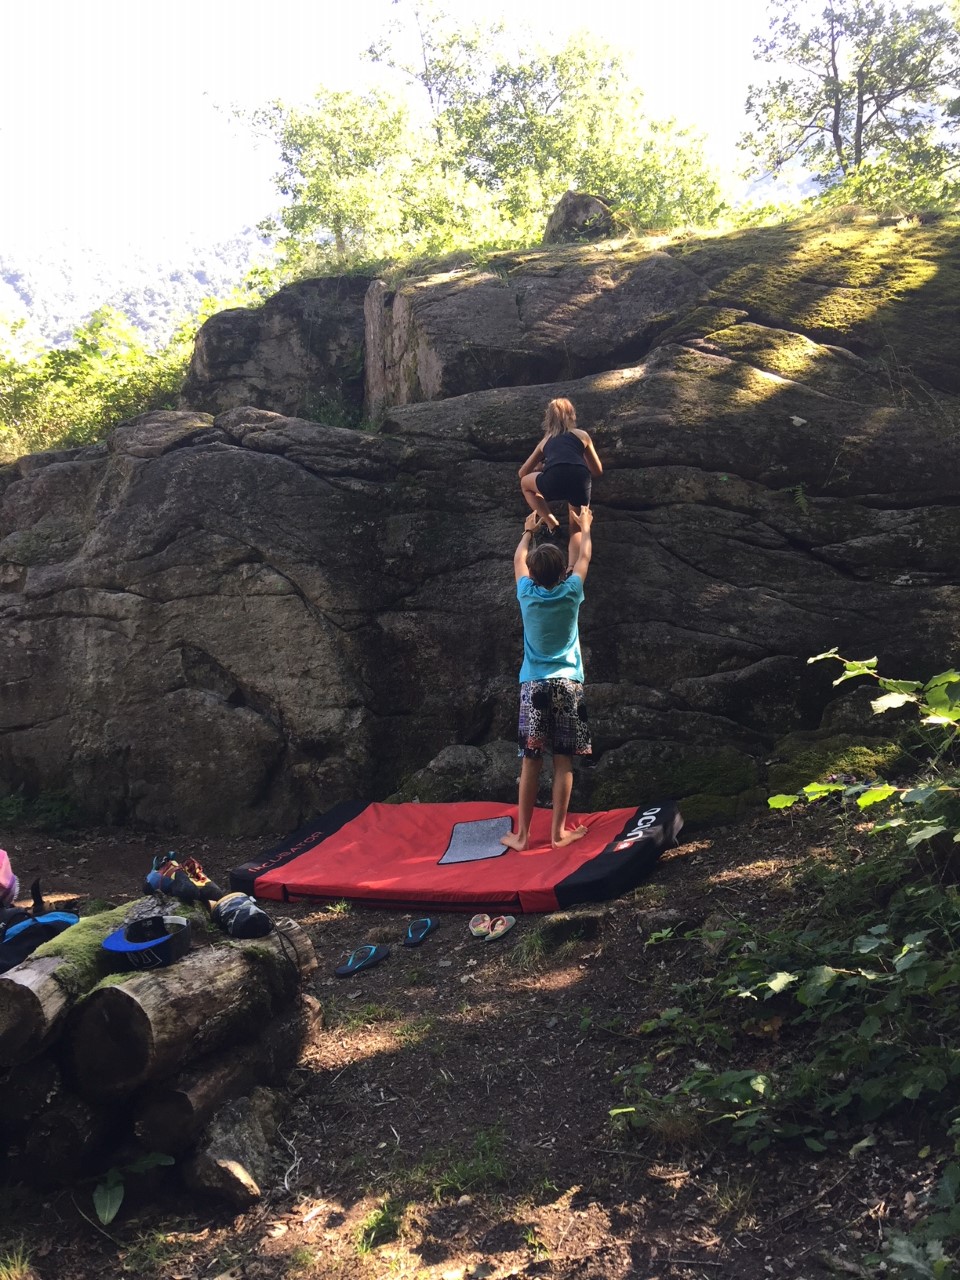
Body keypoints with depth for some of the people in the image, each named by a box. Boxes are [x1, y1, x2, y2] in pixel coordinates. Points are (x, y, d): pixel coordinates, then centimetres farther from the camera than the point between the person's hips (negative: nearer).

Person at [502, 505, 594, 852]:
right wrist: (584, 527, 31)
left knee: (530, 761, 3)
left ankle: (521, 834, 7)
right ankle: (558, 832, 10)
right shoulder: (570, 593, -5)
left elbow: (519, 559, 20)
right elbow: (583, 557, 14)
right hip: (567, 684, -1)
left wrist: (529, 531, 36)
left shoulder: (527, 594, -2)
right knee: (563, 761, 4)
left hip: (533, 686, 1)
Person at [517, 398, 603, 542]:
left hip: (553, 483, -1)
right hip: (581, 482, 1)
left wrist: (539, 468, 62)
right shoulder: (582, 435, 30)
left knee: (525, 483, 31)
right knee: (577, 528, 27)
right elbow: (598, 470, 37)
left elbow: (522, 473, 41)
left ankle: (551, 524, 17)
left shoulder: (545, 440, 32)